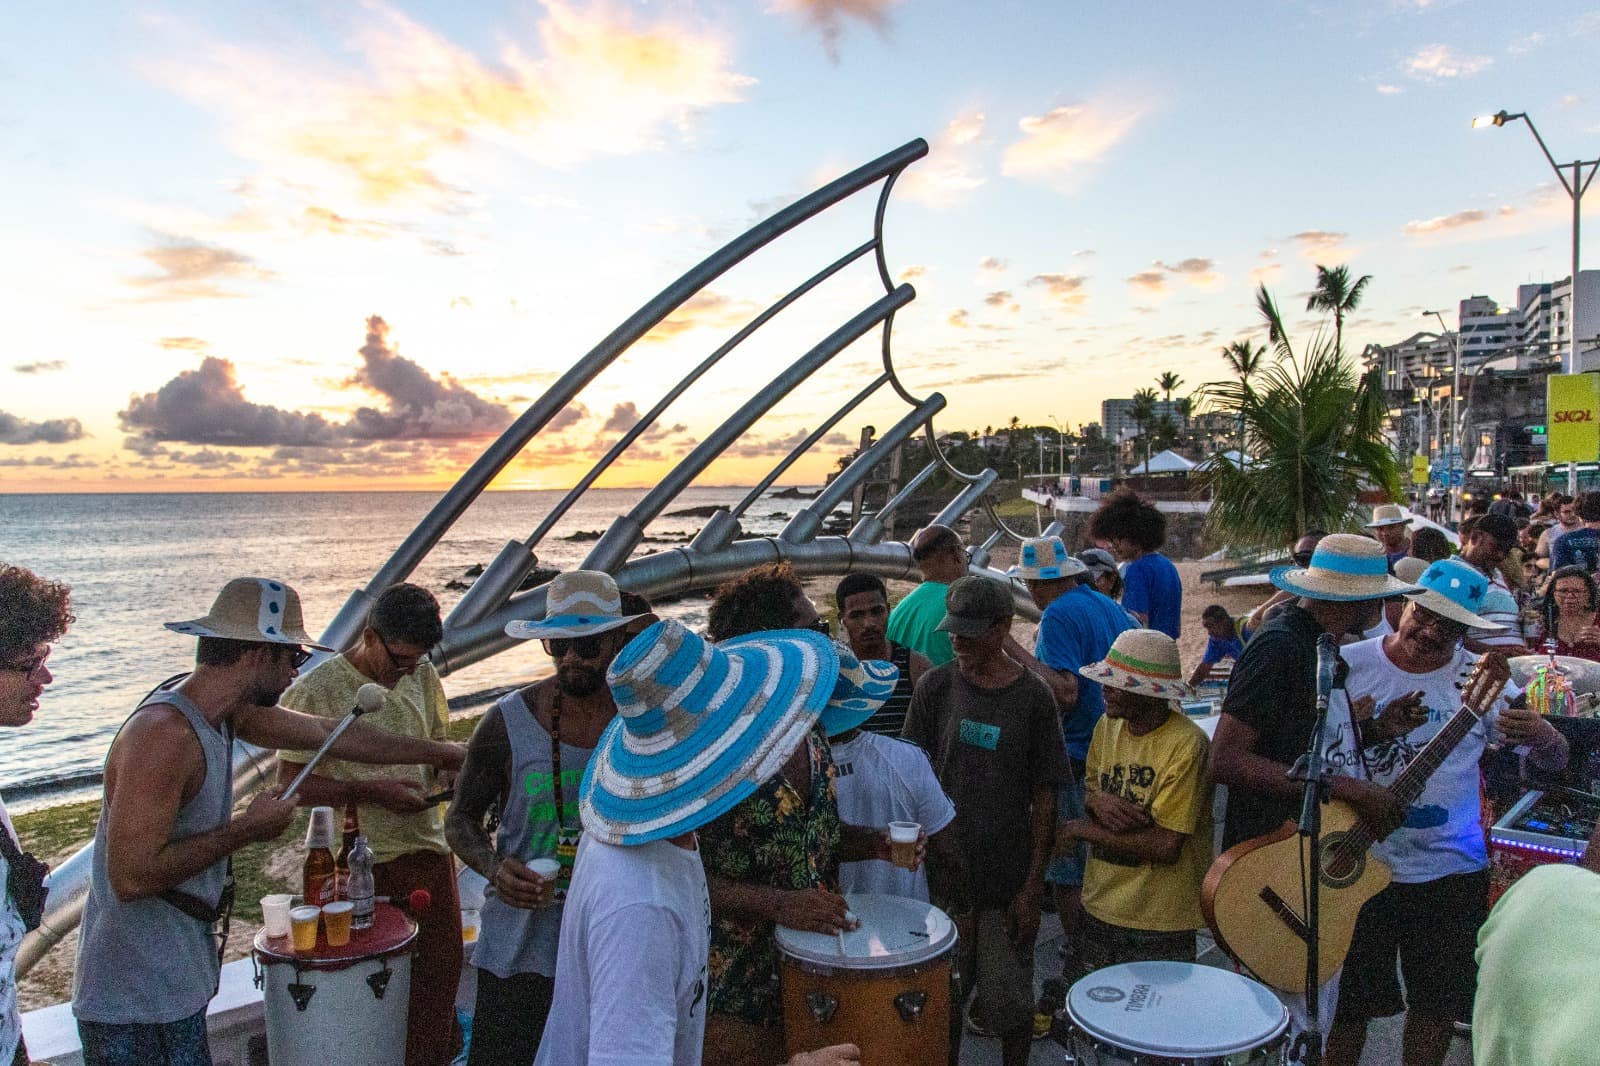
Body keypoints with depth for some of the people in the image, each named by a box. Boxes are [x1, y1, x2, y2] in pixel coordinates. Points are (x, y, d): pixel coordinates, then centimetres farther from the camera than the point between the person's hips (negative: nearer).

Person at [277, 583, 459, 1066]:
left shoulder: (422, 675, 5)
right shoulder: (317, 690, -13)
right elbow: (291, 781, -12)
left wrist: (452, 775, -4)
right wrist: (373, 791, -20)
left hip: (430, 850, 6)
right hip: (366, 865, -5)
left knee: (442, 971, 14)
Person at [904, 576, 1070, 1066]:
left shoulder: (1032, 696, -6)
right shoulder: (935, 687, -3)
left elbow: (1043, 798, -3)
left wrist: (1032, 886, -5)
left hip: (1008, 880, -1)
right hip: (944, 877, 1)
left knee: (1008, 1004, 9)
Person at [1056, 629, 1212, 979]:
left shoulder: (1186, 745, -21)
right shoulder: (1108, 726, 0)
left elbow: (1166, 846, -22)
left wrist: (1081, 829, -14)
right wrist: (1097, 800, -13)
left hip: (1158, 924, -6)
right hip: (1100, 908, 6)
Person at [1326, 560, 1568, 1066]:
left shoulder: (1481, 679, -4)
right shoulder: (1349, 665, -8)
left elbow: (1556, 759, -2)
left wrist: (1543, 734, -26)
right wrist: (1376, 730, -22)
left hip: (1451, 872, 2)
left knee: (1440, 1005, 16)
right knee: (1349, 1000, 9)